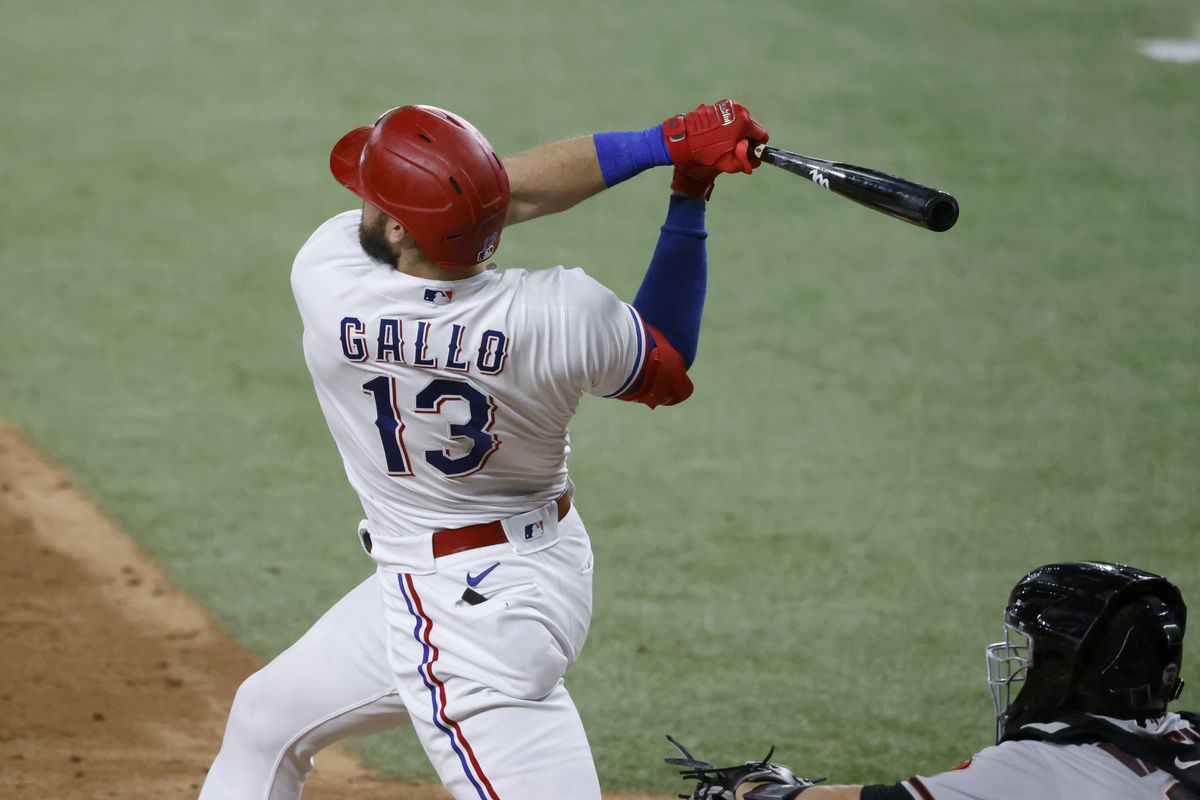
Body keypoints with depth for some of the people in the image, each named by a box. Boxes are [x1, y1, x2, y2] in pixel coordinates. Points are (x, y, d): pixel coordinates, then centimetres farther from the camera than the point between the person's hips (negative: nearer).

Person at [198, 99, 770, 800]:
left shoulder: (326, 282, -25)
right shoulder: (563, 317, -18)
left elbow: (506, 194, -14)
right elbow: (671, 372, 2)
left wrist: (662, 144, -12)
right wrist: (690, 196, 1)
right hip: (552, 561, 7)